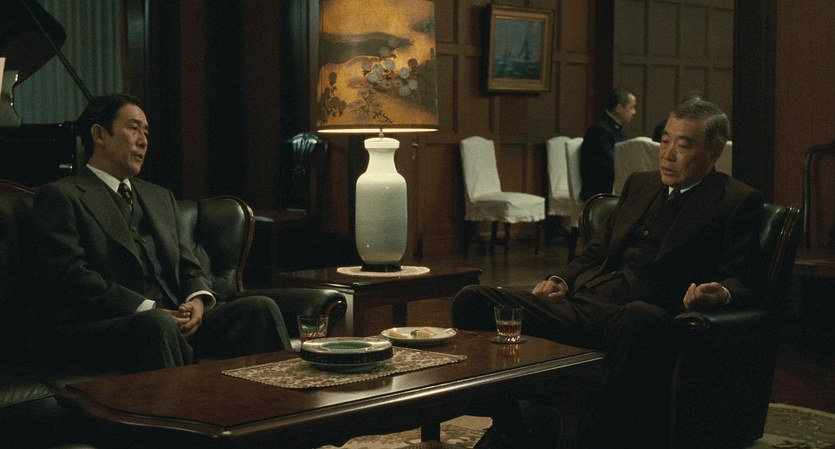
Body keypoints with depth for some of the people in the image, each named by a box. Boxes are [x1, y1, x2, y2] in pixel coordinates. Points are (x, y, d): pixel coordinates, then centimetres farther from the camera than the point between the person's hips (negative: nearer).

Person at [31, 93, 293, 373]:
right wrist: (148, 309, -19)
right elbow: (72, 277, -10)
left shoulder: (161, 197, 27)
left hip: (177, 319, 7)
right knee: (158, 325, -39)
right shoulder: (60, 197, 2)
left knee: (260, 308, -17)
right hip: (100, 331, -6)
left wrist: (198, 300, -5)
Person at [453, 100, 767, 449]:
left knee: (640, 321, -45)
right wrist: (562, 279, 9)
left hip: (642, 313, -6)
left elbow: (745, 281, 0)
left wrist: (721, 292, -23)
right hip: (583, 303, 6)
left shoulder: (738, 202, 9)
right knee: (472, 300, -14)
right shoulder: (639, 185, 27)